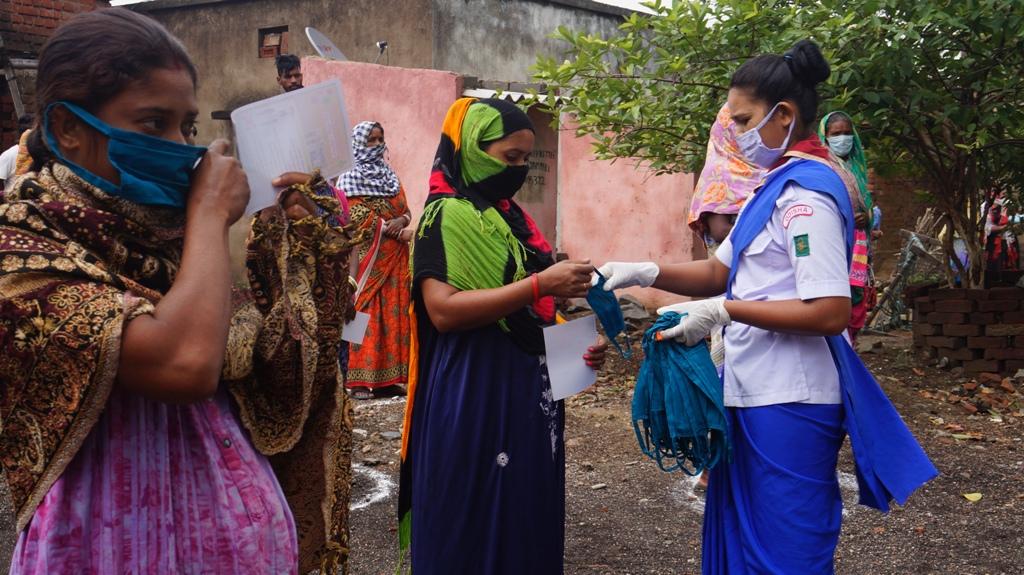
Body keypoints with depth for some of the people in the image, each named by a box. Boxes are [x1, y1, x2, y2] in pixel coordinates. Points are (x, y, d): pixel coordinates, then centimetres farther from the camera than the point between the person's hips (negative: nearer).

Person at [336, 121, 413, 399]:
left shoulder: (390, 176, 19)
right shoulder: (349, 178, 1)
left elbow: (405, 210, 14)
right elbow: (360, 218, -10)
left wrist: (401, 221, -11)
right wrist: (400, 233, -14)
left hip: (394, 257, 6)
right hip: (366, 255, -6)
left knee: (393, 313, 2)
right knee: (364, 314, -9)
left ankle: (386, 379, 6)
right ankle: (360, 380, -7)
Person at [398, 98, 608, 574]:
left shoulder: (513, 217, 13)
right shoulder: (445, 216, -10)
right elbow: (443, 310, -22)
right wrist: (539, 284, -25)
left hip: (528, 391, 8)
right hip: (471, 397, -7)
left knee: (527, 521, 14)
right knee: (472, 531, 4)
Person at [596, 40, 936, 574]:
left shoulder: (806, 190, -18)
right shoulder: (782, 184, 12)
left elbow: (830, 312, -25)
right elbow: (720, 270, 13)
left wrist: (723, 312, -23)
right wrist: (644, 272, -1)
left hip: (788, 401, -10)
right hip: (760, 392, 10)